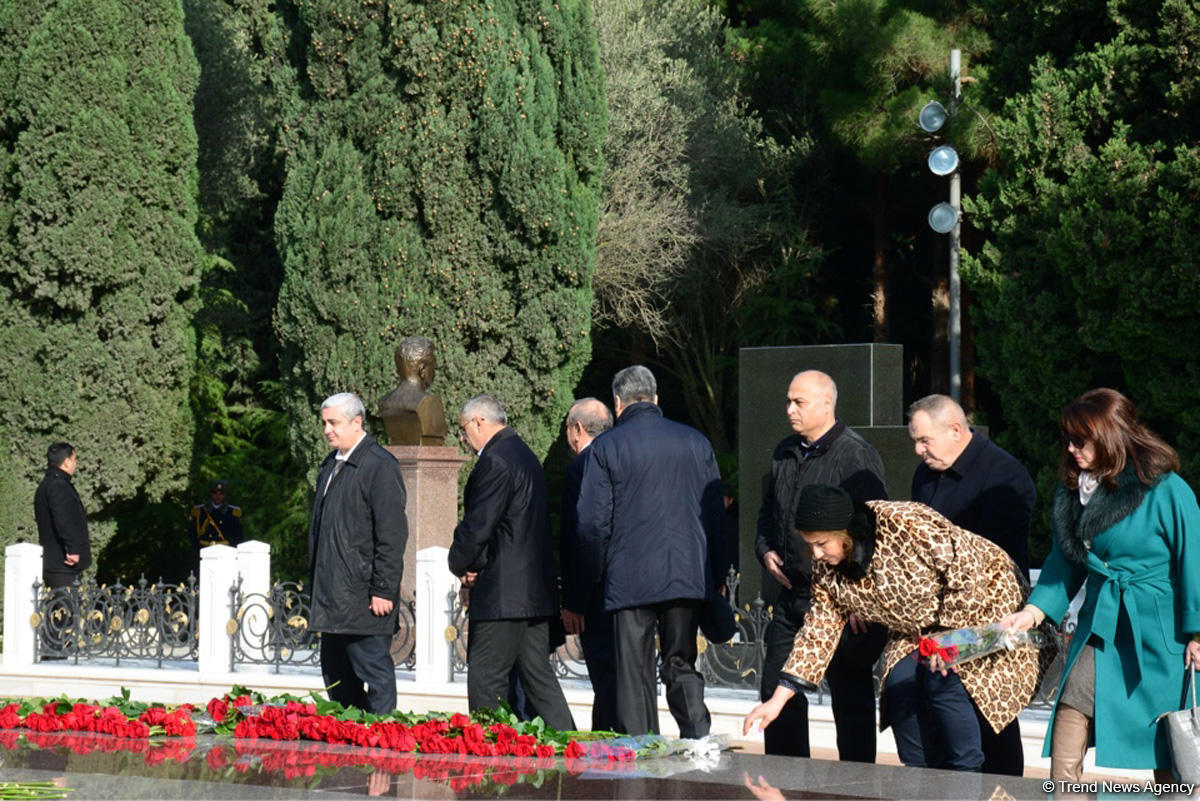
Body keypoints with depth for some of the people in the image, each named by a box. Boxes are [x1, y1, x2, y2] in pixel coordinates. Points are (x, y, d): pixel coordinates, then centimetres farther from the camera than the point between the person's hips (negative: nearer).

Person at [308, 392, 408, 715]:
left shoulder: (380, 466, -11)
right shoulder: (331, 465, 16)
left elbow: (392, 535, -15)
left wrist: (383, 590, -18)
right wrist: (316, 582, 19)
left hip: (363, 597, -9)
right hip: (332, 597, 9)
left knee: (375, 671, -5)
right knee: (336, 674, 13)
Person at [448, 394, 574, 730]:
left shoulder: (496, 460, -14)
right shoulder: (525, 456, 18)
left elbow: (477, 524, -17)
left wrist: (461, 564, 1)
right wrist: (472, 564, 8)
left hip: (502, 594, -10)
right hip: (536, 588, 10)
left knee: (485, 679, -6)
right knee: (537, 676, 10)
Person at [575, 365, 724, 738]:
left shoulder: (605, 448, -3)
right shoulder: (696, 442, 8)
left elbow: (593, 522, -5)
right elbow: (715, 515, 12)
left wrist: (590, 581, 5)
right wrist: (714, 576, 18)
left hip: (631, 579, -3)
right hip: (688, 577, 3)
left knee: (634, 676, 2)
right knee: (682, 666, 10)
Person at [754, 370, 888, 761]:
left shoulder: (855, 455, -12)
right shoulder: (785, 453, 13)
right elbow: (768, 511, 29)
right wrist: (765, 550, 9)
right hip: (792, 593, 8)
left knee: (850, 695, 0)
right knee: (778, 689, 9)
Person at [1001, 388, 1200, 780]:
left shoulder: (1166, 490, -14)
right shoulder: (1072, 490, 4)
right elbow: (1065, 563, 14)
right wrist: (1034, 611, 1)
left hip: (1160, 630, -5)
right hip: (1099, 626, 5)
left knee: (1168, 752, 3)